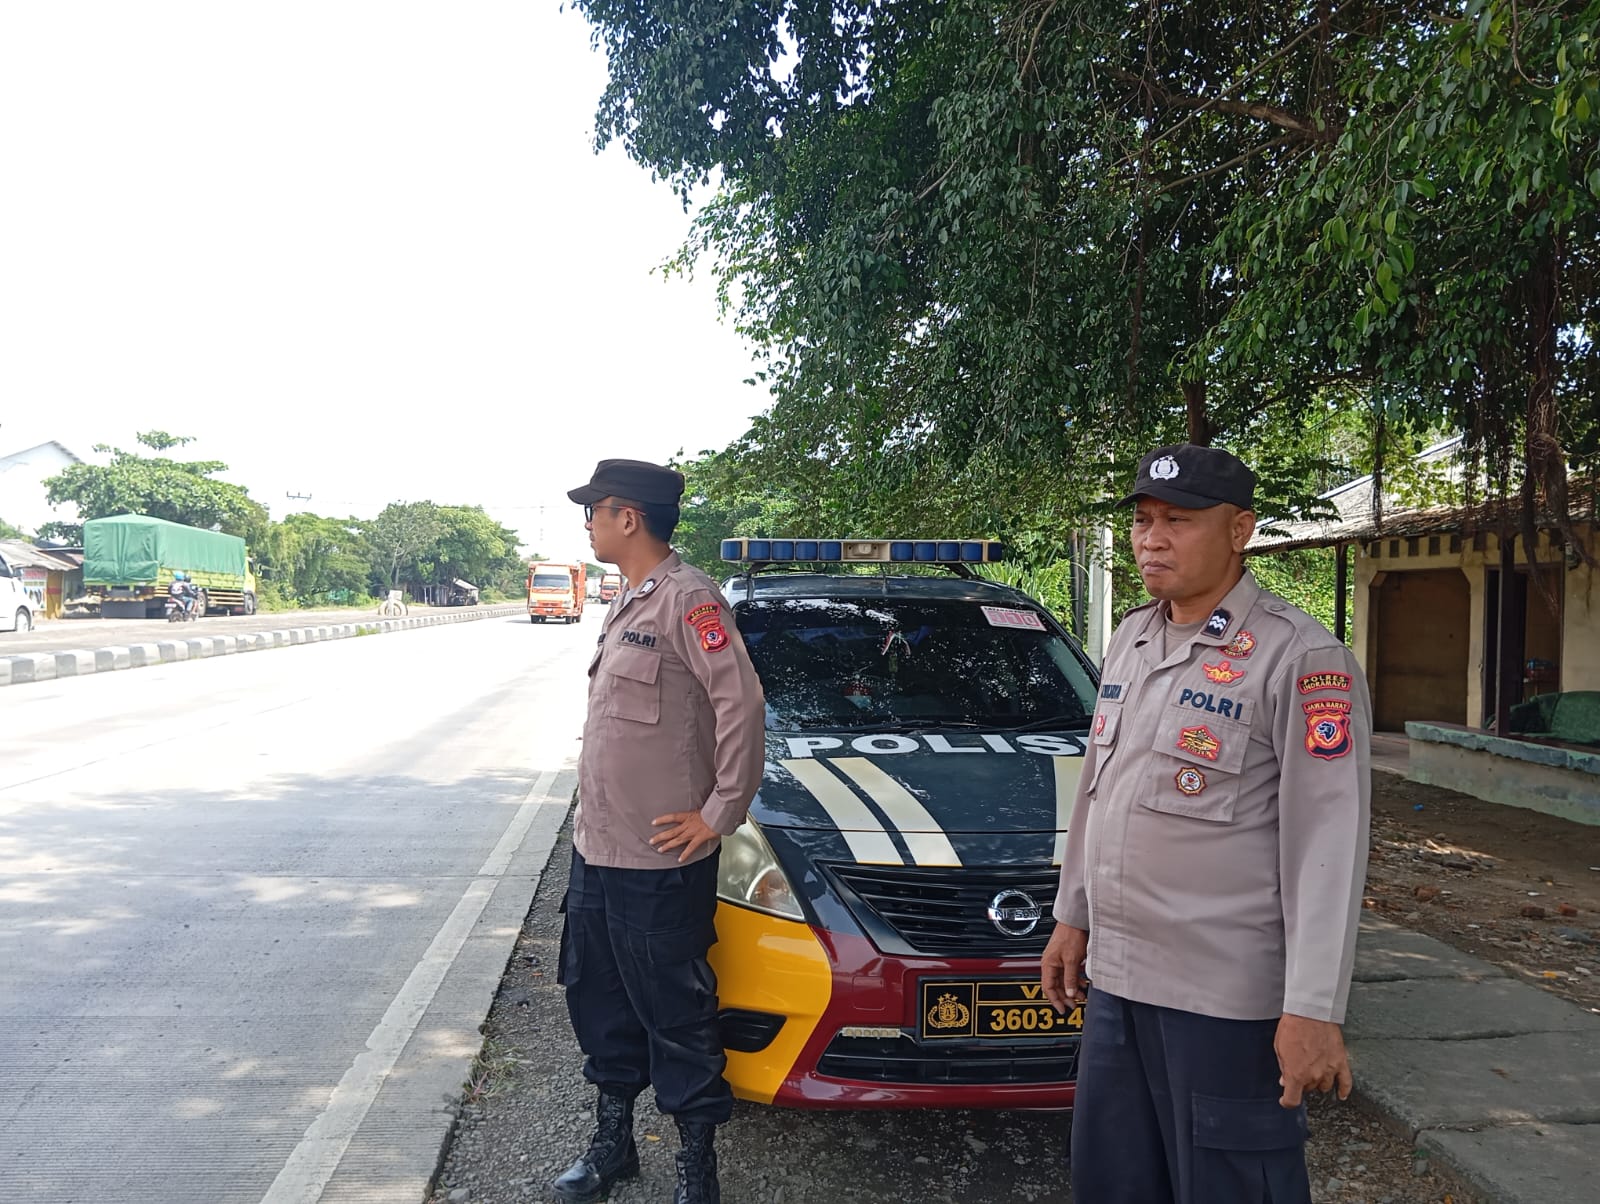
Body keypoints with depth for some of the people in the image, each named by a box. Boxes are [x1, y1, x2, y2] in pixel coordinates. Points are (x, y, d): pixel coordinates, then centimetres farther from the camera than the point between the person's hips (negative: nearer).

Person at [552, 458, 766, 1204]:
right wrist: (592, 819, 16)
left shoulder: (686, 598, -16)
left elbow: (741, 707, -20)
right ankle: (613, 1142, 37)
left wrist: (718, 814, -16)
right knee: (599, 1001, 19)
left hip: (659, 862, -9)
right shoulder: (628, 603, 13)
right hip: (596, 850, 9)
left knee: (676, 1015, 4)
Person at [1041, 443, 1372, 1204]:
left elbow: (1328, 844, -16)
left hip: (1227, 993, -7)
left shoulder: (1300, 659, -13)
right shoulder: (1129, 642, 11)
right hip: (1115, 976, 7)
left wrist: (1313, 1008, -19)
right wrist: (1072, 918, 18)